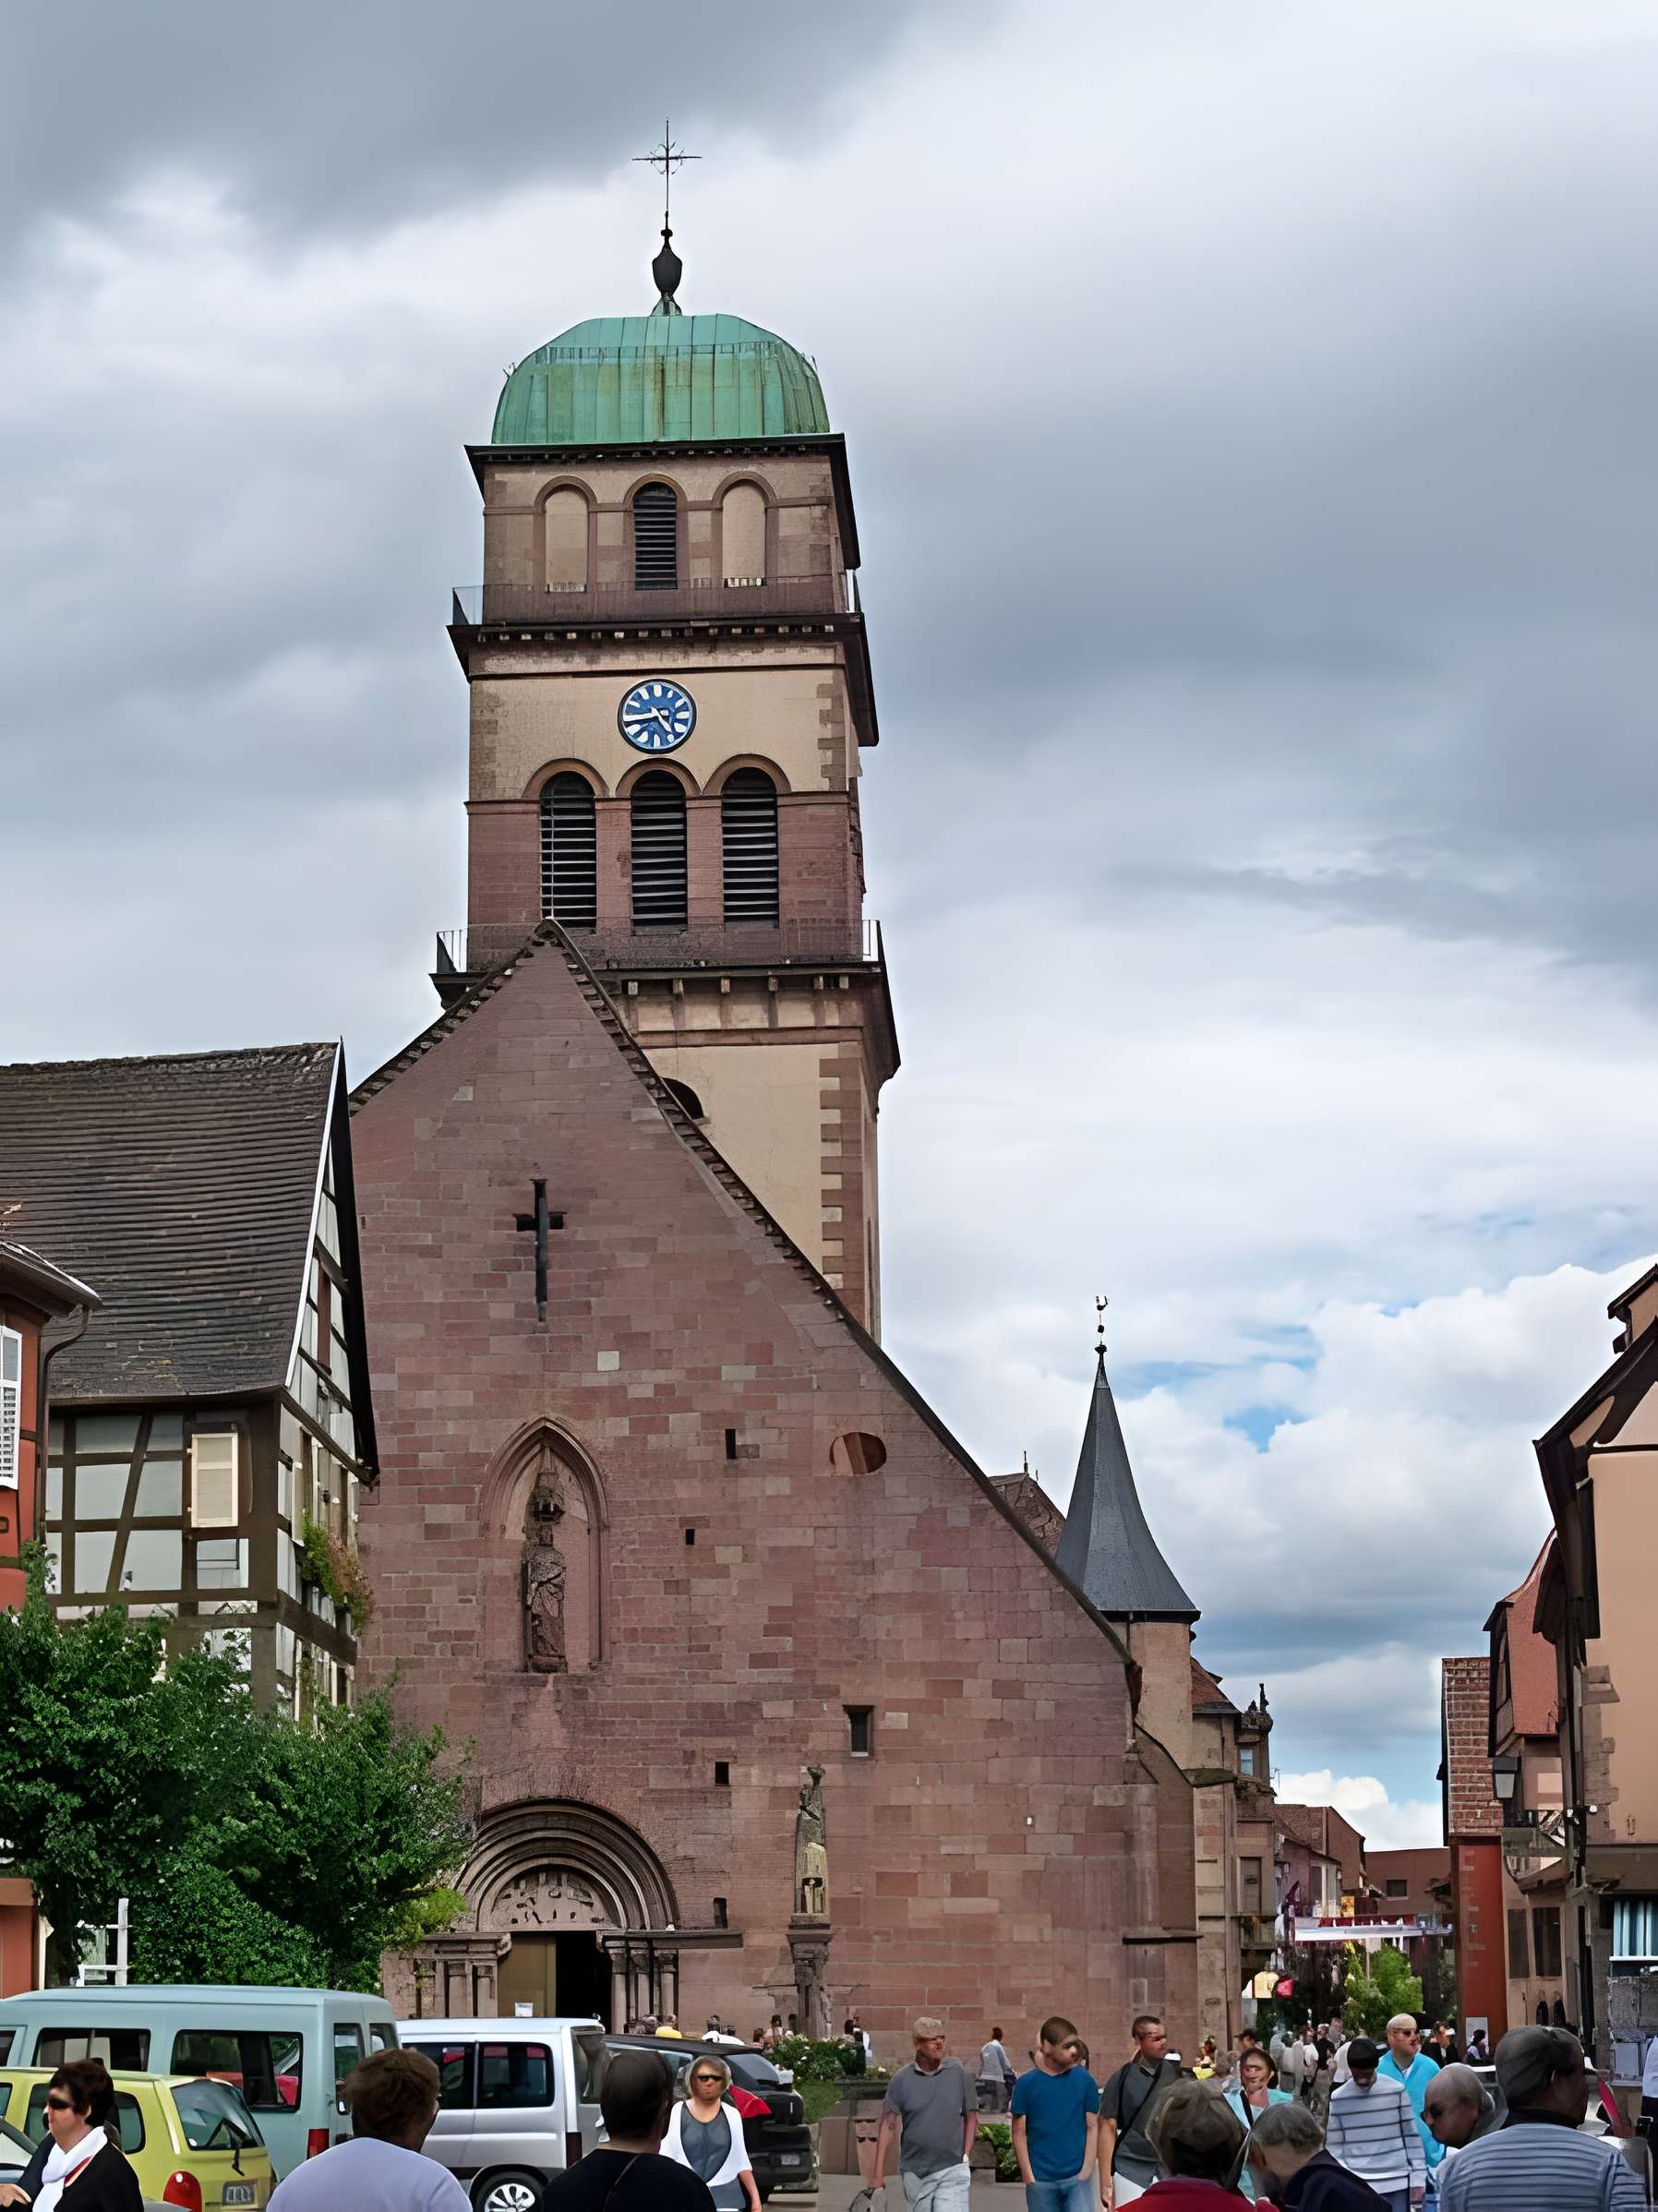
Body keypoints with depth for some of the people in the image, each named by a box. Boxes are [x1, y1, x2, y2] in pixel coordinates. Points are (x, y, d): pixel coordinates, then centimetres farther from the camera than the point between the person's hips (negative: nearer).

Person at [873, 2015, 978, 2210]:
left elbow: (971, 2116, 11)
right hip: (915, 2173, 1)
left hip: (952, 2171, -1)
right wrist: (878, 2177, -9)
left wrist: (965, 2155, 2)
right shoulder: (901, 2081, -3)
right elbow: (888, 2128, -5)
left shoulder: (957, 2072, 1)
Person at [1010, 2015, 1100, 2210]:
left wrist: (1086, 2170, -4)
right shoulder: (1026, 2083, -1)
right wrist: (1028, 2176, -4)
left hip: (1078, 2178, 0)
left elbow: (1092, 2127, 3)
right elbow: (1019, 2133, 2)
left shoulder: (1084, 2080, 1)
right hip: (1040, 2180, 0)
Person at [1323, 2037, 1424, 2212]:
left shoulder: (1396, 2091, -1)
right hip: (1357, 2185, 0)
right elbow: (1334, 2147, 6)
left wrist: (1418, 2178, 2)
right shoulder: (1338, 2099, 1)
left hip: (1397, 2183, 0)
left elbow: (1411, 2135, 4)